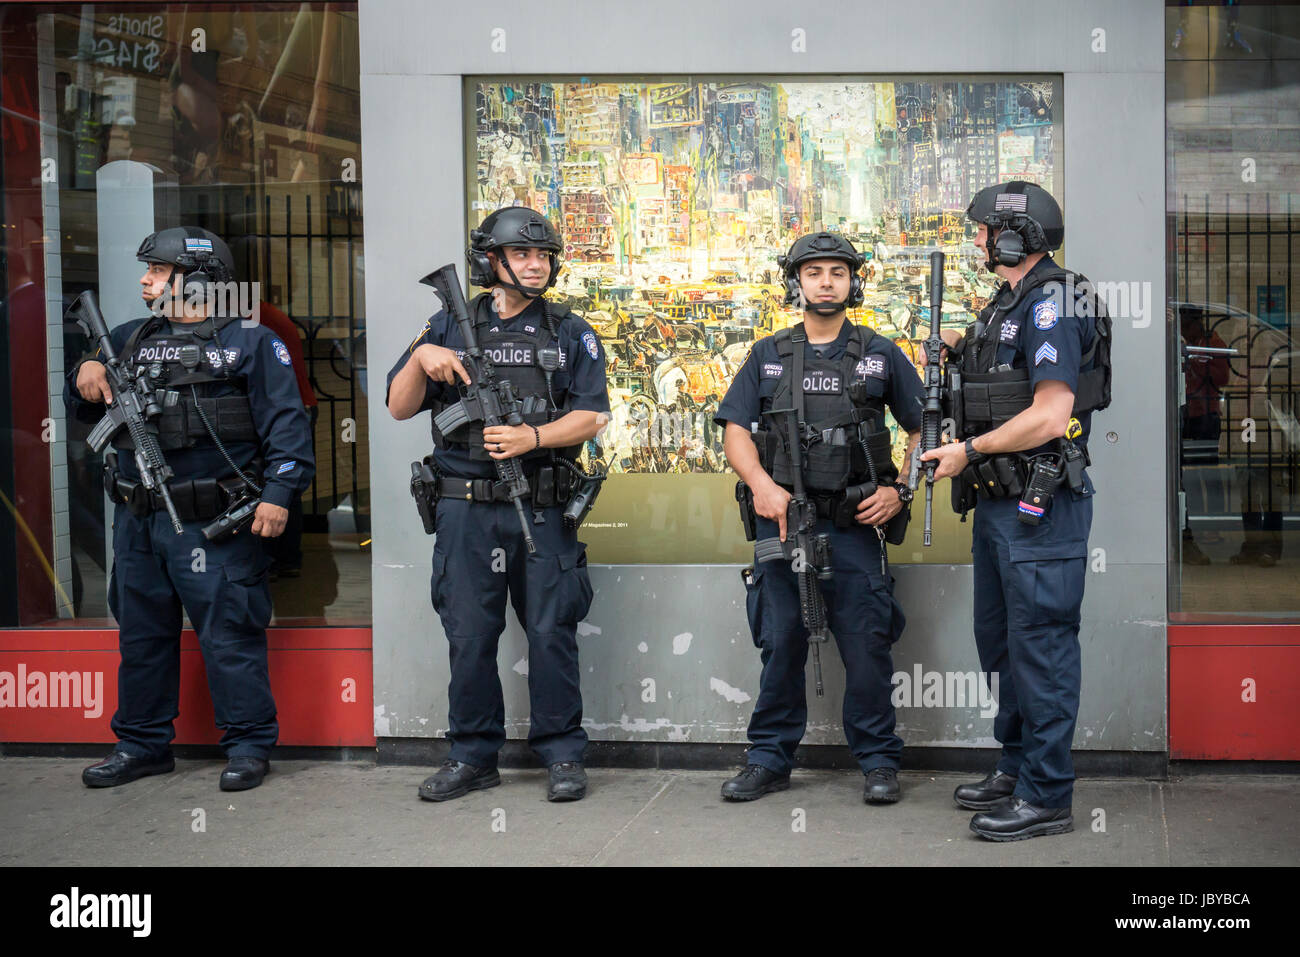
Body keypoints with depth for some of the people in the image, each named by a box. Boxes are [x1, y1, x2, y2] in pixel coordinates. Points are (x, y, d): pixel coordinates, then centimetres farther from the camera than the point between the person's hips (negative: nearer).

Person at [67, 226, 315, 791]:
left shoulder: (250, 343, -2)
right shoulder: (130, 340, 16)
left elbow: (285, 422, -8)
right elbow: (82, 406, 24)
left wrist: (278, 493, -18)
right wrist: (85, 375, 1)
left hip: (214, 525, -6)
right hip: (136, 522, 7)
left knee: (229, 636, -3)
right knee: (141, 634, 14)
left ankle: (248, 745, 9)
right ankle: (142, 744, 27)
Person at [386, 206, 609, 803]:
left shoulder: (570, 335, 8)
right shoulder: (451, 327, 10)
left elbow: (592, 415, -1)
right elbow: (400, 407, 8)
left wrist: (531, 436, -16)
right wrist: (420, 358, -11)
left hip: (543, 509, -1)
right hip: (467, 509, 1)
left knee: (552, 632, 0)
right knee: (469, 637, 5)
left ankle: (562, 755, 11)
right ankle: (473, 758, 17)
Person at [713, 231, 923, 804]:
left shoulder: (880, 355, 8)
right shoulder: (767, 356, 11)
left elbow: (923, 430, 10)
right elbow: (735, 432, 5)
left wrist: (899, 490, -4)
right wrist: (761, 484, -13)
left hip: (854, 525, -1)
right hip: (781, 520, 1)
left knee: (866, 646, -2)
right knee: (780, 645, 5)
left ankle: (879, 762, 10)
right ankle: (770, 760, 16)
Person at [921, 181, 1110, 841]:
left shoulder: (1050, 303, -16)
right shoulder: (1009, 302, 15)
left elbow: (1050, 416, -24)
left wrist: (970, 450, -15)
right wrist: (963, 348, 14)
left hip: (1041, 508, -10)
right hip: (999, 506, 10)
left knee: (1041, 646, -4)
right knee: (1002, 641, 17)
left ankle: (1045, 798, 4)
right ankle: (1016, 769, 30)